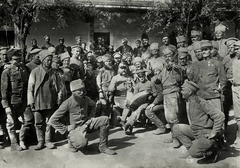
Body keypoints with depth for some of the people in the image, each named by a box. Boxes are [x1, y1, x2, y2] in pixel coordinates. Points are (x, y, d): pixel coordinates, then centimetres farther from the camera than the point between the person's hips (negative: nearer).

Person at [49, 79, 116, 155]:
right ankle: (72, 141, 3)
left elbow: (93, 105, 26)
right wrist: (65, 129, -13)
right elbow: (52, 120, -14)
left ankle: (103, 146, -3)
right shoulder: (67, 103, -17)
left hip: (87, 124, 6)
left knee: (105, 119, -13)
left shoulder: (86, 99, -1)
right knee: (82, 142, -36)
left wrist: (91, 117, 13)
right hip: (75, 128, -6)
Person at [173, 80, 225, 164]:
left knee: (194, 153, -23)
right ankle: (191, 148, 6)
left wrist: (213, 133, -21)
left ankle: (213, 150, 4)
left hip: (206, 134, -9)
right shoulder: (191, 102, 7)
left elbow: (220, 115, -26)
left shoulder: (200, 102, -22)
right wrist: (192, 126, 9)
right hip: (195, 130, 9)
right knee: (176, 128, 1)